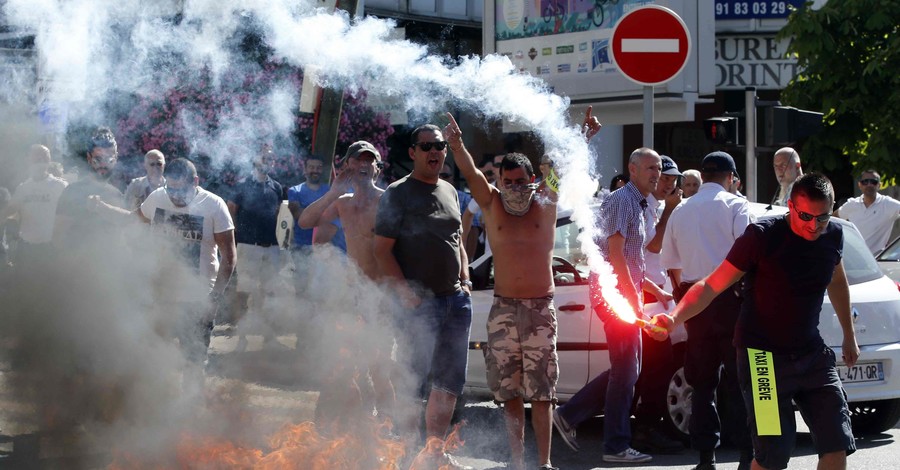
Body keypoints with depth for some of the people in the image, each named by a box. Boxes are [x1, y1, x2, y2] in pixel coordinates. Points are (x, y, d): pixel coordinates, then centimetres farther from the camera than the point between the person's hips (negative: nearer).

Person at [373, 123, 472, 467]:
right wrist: (406, 294, -17)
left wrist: (465, 281, 9)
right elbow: (382, 251, -9)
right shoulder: (398, 194, -5)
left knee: (450, 381, 9)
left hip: (456, 299, 7)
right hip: (419, 303, -7)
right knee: (413, 385, -5)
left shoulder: (449, 192, 15)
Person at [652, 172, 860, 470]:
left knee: (837, 445, 1)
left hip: (811, 353, 6)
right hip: (763, 355, -6)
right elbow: (712, 286, -16)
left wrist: (849, 336, 29)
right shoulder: (763, 236, -16)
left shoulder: (833, 236, 2)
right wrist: (674, 318, -31)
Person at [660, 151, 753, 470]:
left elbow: (672, 265, 19)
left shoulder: (680, 211, 15)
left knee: (702, 382, 10)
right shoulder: (735, 205, -2)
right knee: (739, 380, -2)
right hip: (729, 298, -4)